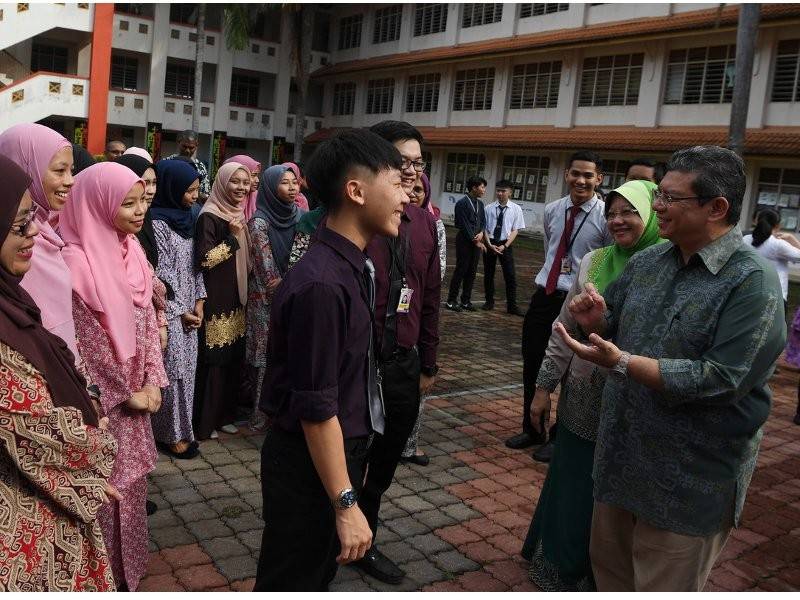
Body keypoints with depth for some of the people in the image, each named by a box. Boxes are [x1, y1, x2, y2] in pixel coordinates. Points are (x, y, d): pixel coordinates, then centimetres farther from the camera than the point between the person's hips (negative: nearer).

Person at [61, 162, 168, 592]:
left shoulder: (132, 251, 3)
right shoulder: (75, 262, -21)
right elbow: (88, 343, -19)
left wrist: (152, 381, -1)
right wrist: (128, 393, -12)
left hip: (135, 394, 7)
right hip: (99, 402, -7)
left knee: (129, 481, 20)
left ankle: (128, 564, 39)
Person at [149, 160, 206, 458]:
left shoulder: (185, 219, 10)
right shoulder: (157, 223, -14)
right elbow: (160, 274, -15)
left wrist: (199, 301, 4)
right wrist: (180, 311, -12)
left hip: (188, 310, 8)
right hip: (169, 313, -7)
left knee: (186, 369, 12)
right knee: (172, 372, 0)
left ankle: (181, 427, 23)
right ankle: (170, 433, 13)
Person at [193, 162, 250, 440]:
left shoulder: (239, 216, 13)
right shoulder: (209, 217, -12)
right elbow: (203, 260, -20)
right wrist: (232, 237, -20)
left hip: (236, 301, 8)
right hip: (215, 302, -8)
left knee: (232, 359, 12)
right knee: (212, 361, -1)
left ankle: (224, 415, 25)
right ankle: (204, 422, 11)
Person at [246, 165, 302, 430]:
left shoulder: (298, 216, 5)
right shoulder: (259, 222, -11)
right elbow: (267, 272, -13)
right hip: (268, 302, -5)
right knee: (270, 356, 2)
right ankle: (263, 415, 15)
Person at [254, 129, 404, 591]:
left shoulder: (355, 266, 2)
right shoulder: (322, 285, -28)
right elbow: (316, 408, -25)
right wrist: (346, 504, -19)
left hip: (344, 450, 8)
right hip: (311, 462, -8)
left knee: (320, 573, 26)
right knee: (292, 581, 14)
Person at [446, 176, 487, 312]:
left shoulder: (480, 203, 11)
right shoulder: (462, 203, -11)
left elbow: (483, 221, 14)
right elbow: (464, 225, -13)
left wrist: (481, 233, -7)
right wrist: (476, 241, -12)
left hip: (476, 241, 7)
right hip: (464, 241, -7)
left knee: (472, 272, 8)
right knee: (461, 270, -4)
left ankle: (466, 300, 16)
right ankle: (451, 300, 5)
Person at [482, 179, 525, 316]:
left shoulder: (516, 209, -4)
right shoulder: (489, 208, -2)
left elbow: (515, 230, -5)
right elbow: (485, 228, -1)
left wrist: (504, 246, -14)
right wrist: (490, 244, -12)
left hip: (506, 244, -1)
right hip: (490, 243, 1)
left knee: (511, 276, -2)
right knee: (488, 274, 11)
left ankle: (512, 306, 7)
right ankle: (489, 301, 26)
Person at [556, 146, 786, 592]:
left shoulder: (753, 282, -17)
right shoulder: (647, 262, 5)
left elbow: (722, 379, -25)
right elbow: (612, 329, 14)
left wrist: (622, 363, -29)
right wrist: (595, 318, -10)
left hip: (689, 480, -6)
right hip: (622, 456, 7)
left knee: (664, 588, 12)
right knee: (609, 571, 23)